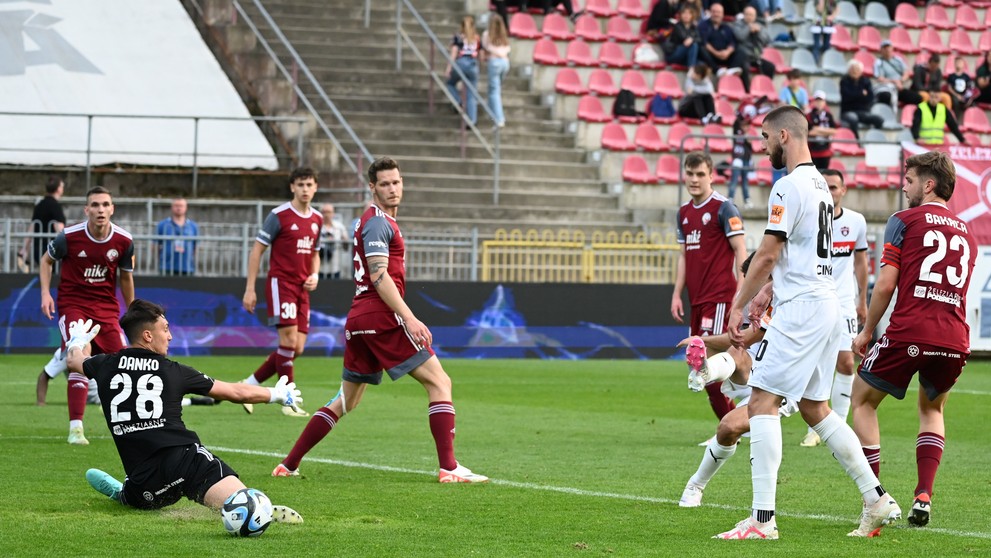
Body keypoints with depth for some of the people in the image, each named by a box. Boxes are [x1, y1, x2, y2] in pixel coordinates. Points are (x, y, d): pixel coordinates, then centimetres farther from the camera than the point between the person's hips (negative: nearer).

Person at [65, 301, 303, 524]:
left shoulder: (106, 366, 15)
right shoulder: (173, 371, 9)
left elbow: (74, 361, 42)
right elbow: (236, 392, 19)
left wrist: (78, 342, 66)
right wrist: (277, 395, 36)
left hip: (142, 481, 4)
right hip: (185, 459, -4)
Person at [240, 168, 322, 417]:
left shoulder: (316, 220, 11)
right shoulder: (279, 216, -8)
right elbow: (257, 250, -6)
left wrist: (314, 275, 3)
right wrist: (250, 289, -11)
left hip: (302, 288, 7)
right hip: (281, 282, -7)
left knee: (297, 348, 2)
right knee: (289, 340, -14)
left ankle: (249, 385, 14)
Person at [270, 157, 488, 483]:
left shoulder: (379, 220, 22)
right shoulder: (378, 221, -8)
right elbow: (379, 276, -19)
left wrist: (406, 318, 27)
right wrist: (409, 318, -24)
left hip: (359, 320, 10)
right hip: (382, 317, -10)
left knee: (346, 401, 16)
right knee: (439, 382, -7)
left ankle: (289, 465, 15)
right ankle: (449, 468, -14)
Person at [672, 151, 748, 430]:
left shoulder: (723, 208, -7)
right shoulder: (684, 212, 15)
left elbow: (740, 250, -10)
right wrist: (677, 294, 16)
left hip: (718, 297, -8)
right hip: (697, 299, 8)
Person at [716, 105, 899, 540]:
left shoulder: (789, 186, -13)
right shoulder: (819, 183, 16)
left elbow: (767, 256, -15)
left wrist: (738, 305, -7)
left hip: (801, 309, -10)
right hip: (826, 305, 10)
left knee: (763, 402, -10)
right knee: (815, 408, 16)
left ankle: (763, 518, -16)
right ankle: (878, 500, 15)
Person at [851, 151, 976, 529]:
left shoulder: (904, 221, 3)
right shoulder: (965, 232, 21)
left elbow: (886, 285, -3)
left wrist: (867, 331, 7)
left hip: (909, 332, -5)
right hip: (954, 338, 5)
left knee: (863, 402, 15)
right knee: (932, 409, 29)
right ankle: (923, 497, 10)